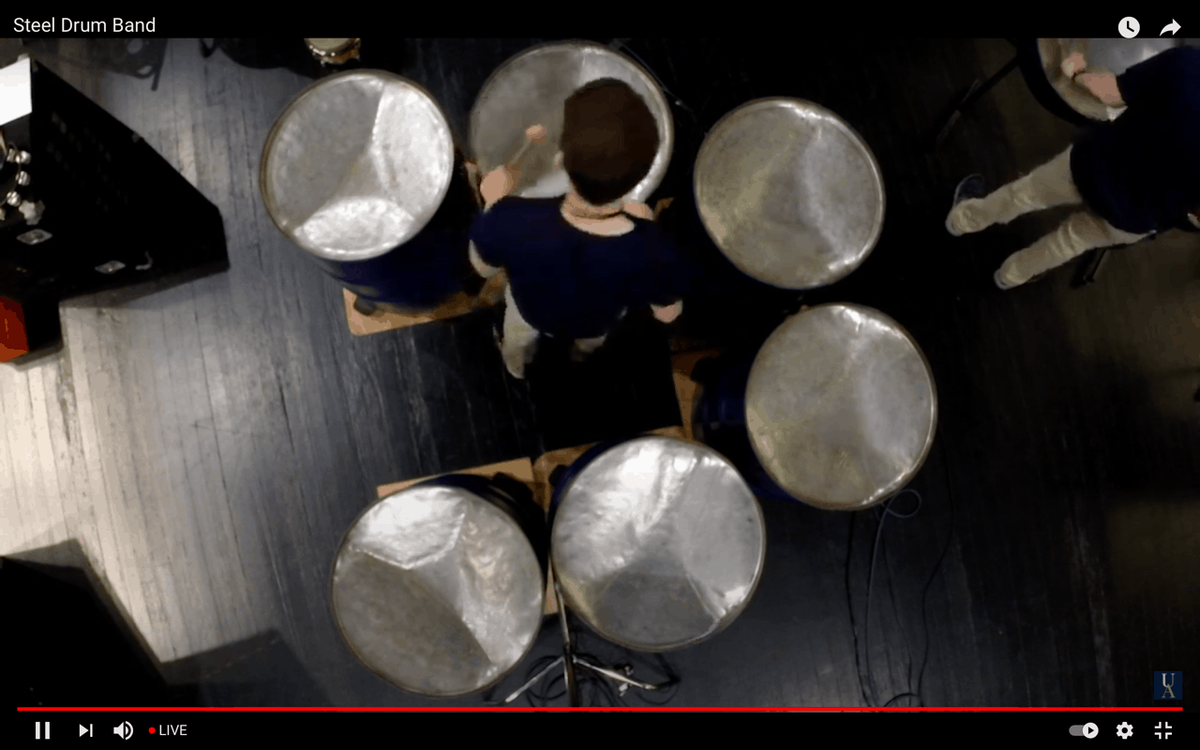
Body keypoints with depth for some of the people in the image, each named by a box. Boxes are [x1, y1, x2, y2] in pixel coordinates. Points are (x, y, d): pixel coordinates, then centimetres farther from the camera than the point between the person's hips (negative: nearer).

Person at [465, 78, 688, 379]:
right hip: (598, 324, 0)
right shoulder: (656, 255, -43)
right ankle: (582, 352, 73)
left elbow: (484, 267, -19)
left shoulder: (512, 224, -43)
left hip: (532, 312, 0)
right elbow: (667, 314, -19)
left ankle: (516, 365, 71)